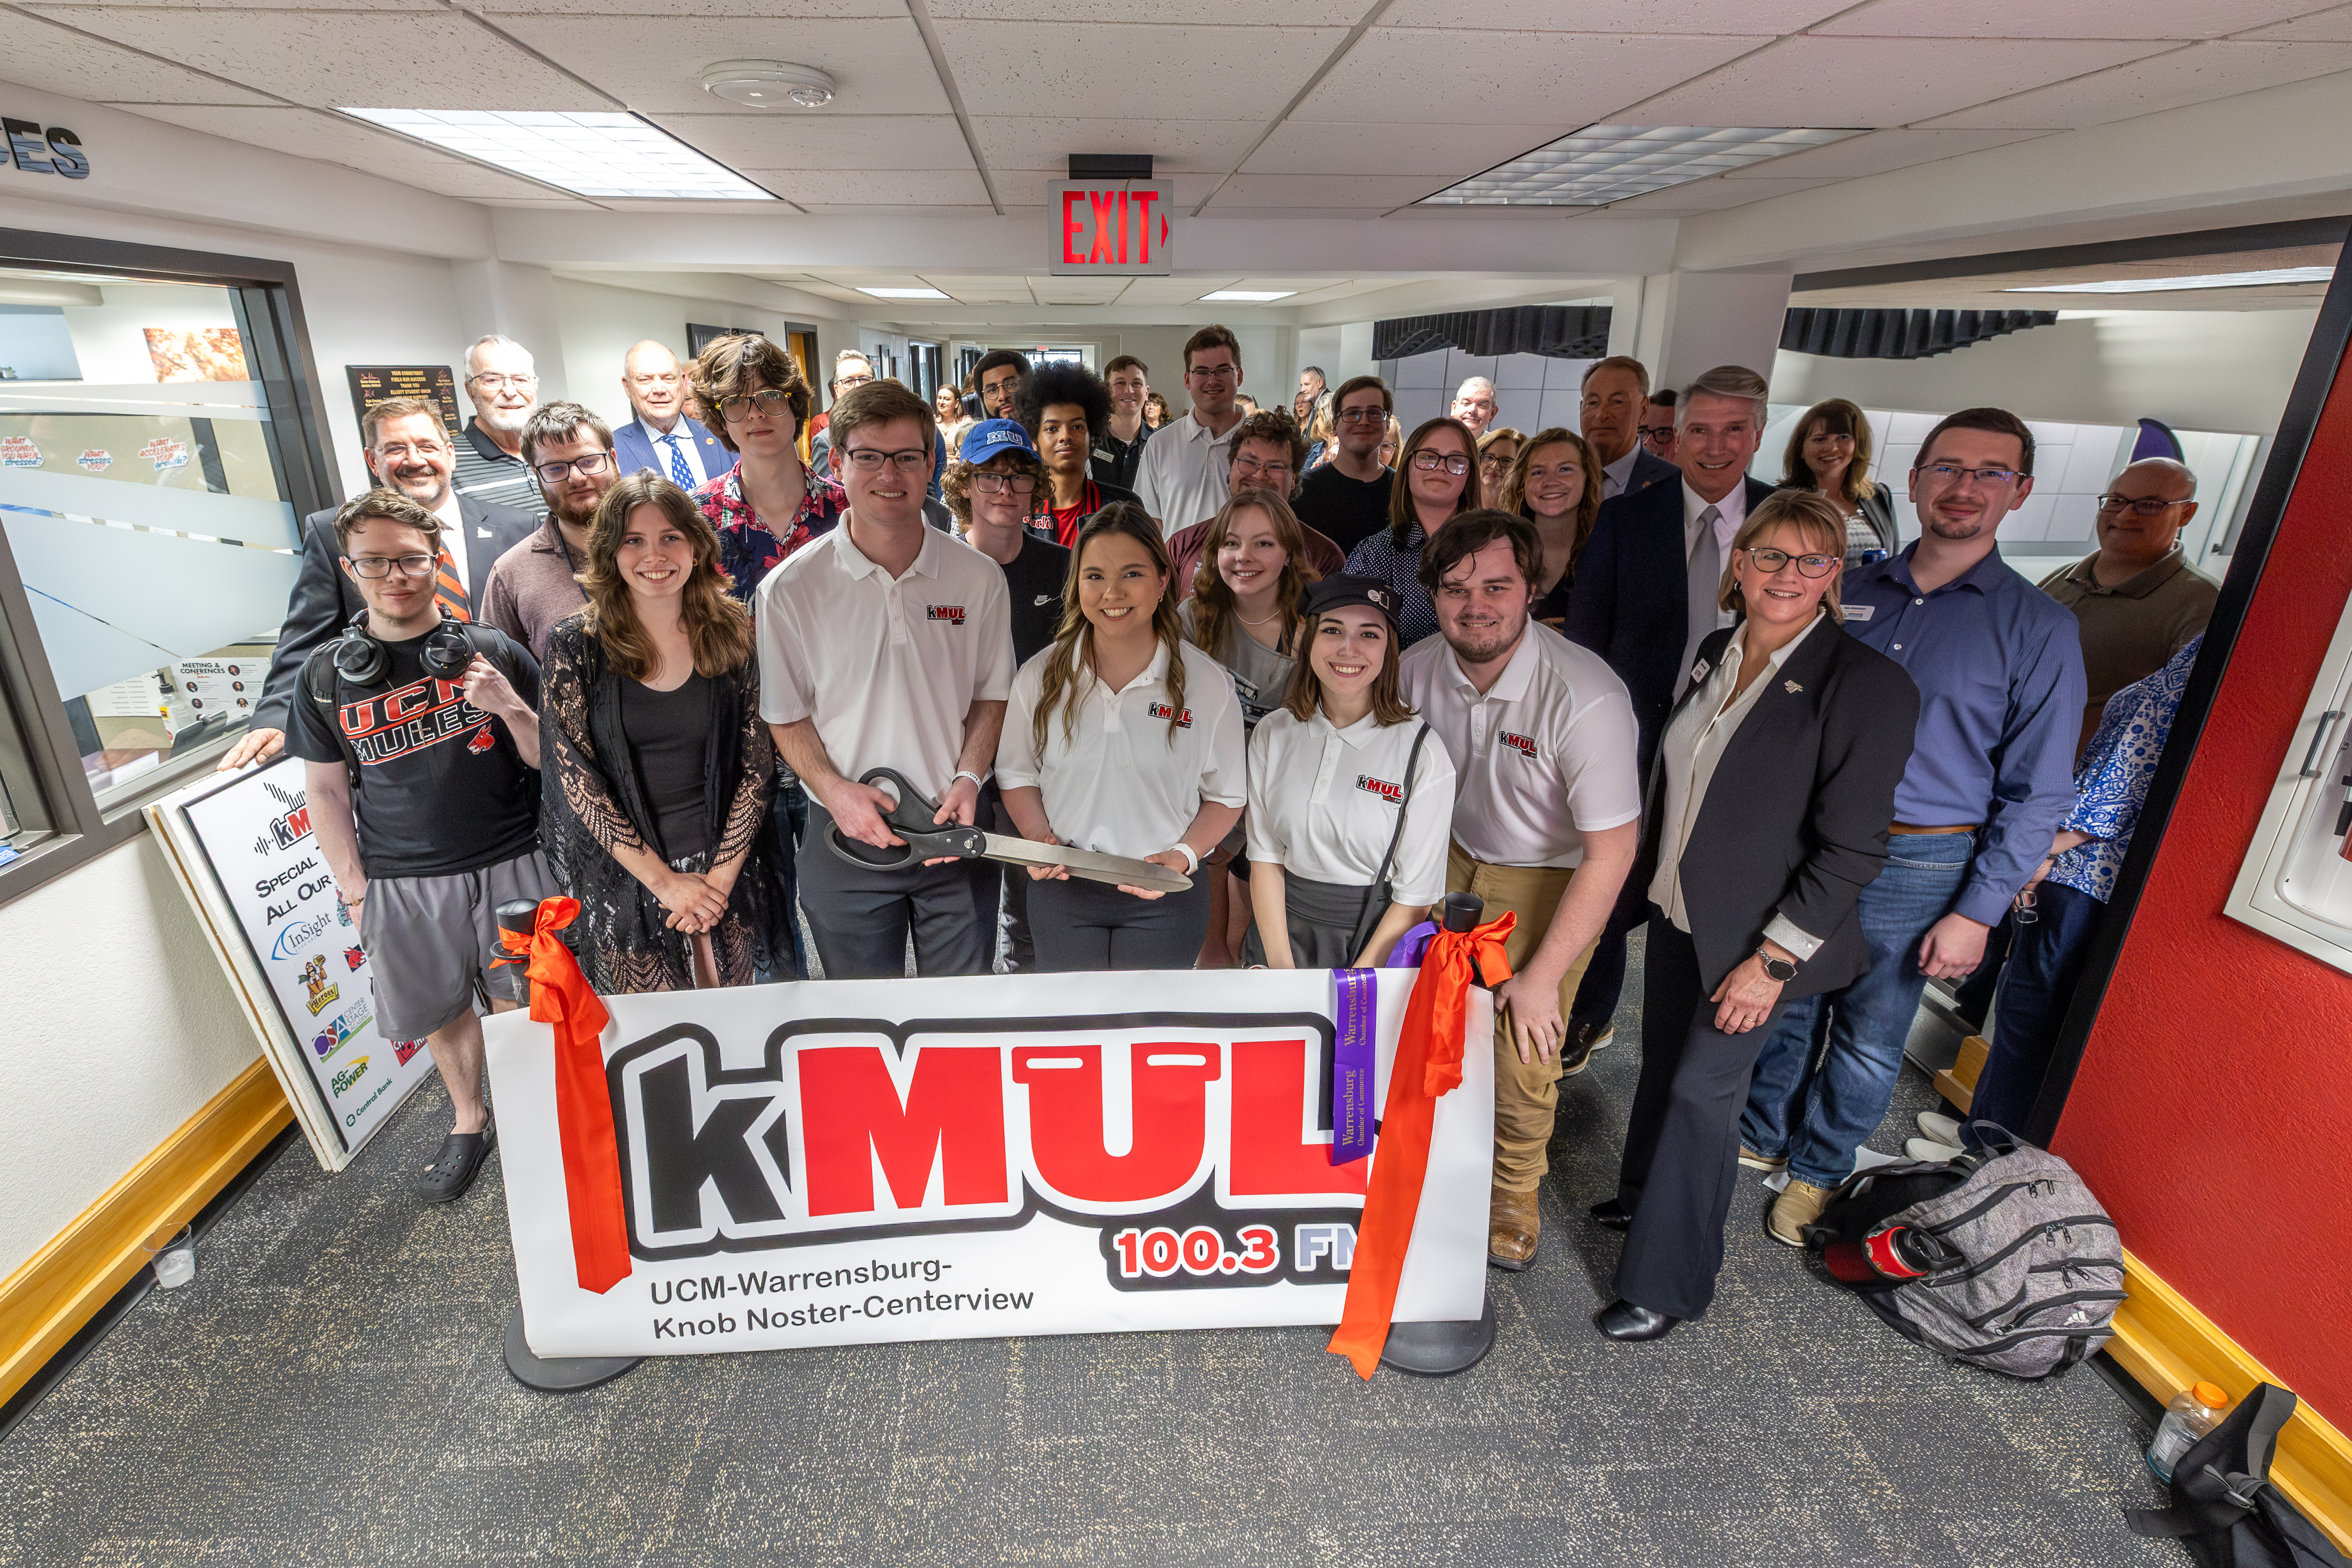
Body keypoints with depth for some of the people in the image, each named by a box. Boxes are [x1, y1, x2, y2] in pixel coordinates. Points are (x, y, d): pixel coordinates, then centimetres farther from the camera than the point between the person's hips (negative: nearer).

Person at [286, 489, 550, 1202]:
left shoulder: (491, 652, -3)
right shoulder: (325, 675, 2)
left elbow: (550, 758, 0)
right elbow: (326, 790, 7)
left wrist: (509, 707, -19)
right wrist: (355, 888, 4)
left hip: (510, 867, -2)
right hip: (402, 884, 2)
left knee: (524, 1007, 6)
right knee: (442, 1014, 15)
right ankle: (469, 1123, 38)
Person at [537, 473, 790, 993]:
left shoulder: (733, 634, -2)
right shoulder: (575, 647, -6)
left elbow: (757, 766, -3)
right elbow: (575, 778, -9)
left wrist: (721, 876, -10)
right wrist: (663, 879, -12)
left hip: (727, 872, 1)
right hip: (622, 879, -1)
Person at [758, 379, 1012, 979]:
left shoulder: (978, 577, -2)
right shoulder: (790, 588, -7)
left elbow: (991, 694, 6)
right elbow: (787, 716, 1)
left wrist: (968, 778, -10)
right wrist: (833, 789, -15)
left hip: (957, 826, 1)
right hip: (846, 838, -1)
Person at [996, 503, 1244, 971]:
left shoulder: (1207, 683, -5)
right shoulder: (1041, 676, -1)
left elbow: (1225, 796, 2)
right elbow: (1017, 773, 10)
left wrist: (1183, 856, -15)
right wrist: (1041, 838, -8)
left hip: (1164, 900, -1)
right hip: (1063, 889, 2)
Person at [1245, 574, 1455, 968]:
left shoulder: (1424, 754, -11)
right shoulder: (1273, 734, 0)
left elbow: (1416, 896, -10)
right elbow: (1265, 857, 0)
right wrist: (1281, 966, -9)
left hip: (1374, 942, -2)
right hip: (1281, 929, 2)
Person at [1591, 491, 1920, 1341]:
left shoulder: (1868, 684, -18)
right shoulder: (1716, 652, 2)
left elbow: (1852, 847, -18)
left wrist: (1773, 958, -18)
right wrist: (1652, 873, 15)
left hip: (1755, 937, -6)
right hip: (1677, 907, 6)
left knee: (1703, 1088, 1)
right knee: (1663, 1063, 19)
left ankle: (1666, 1286, 18)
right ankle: (1645, 1198, 43)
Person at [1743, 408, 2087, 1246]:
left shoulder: (2039, 628, -5)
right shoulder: (1852, 592, 3)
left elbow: (2037, 792, -5)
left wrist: (1976, 911, -9)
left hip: (1918, 864, -2)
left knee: (1868, 1039, 12)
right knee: (1785, 1005, 15)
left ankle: (1816, 1172, 33)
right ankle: (1760, 1135, 37)